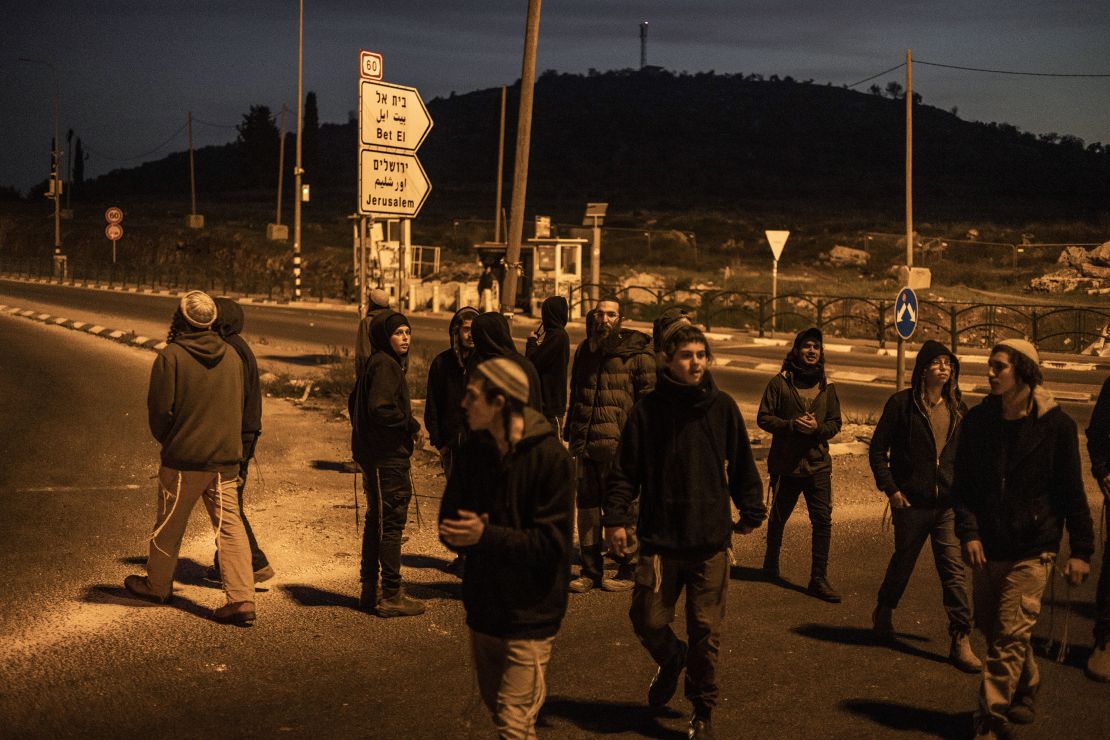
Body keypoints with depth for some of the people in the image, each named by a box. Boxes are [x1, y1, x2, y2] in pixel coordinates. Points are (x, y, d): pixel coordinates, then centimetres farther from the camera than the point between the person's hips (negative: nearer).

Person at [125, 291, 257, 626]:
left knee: (169, 525, 15)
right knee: (230, 526, 3)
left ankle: (157, 584, 34)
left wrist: (167, 441, 9)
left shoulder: (171, 357, -13)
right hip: (225, 458, 4)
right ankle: (242, 599, -5)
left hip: (183, 459, -4)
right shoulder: (232, 357, 3)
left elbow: (159, 410, -10)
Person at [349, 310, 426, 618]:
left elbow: (354, 402, 22)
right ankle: (391, 597, 3)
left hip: (372, 453, 10)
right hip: (388, 457, -10)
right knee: (391, 524, -3)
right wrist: (413, 426, -15)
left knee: (376, 521, 17)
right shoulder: (385, 365, -16)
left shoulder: (376, 363, 14)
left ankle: (370, 591, 26)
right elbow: (381, 409, -27)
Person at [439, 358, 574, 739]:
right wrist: (460, 533, -18)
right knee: (496, 705, 20)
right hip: (483, 606, 6)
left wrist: (486, 536, -26)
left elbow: (551, 543, -18)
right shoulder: (474, 451, 1)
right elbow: (449, 521, 5)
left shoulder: (550, 457, -17)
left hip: (529, 612, -6)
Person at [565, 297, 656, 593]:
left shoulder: (636, 353, -4)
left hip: (619, 445, -6)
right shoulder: (585, 350, 15)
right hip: (587, 443, 6)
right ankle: (591, 570, 20)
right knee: (587, 505, 10)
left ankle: (628, 570, 13)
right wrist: (571, 432, 18)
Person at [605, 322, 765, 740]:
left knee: (706, 631, 6)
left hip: (711, 540, 0)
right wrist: (616, 517, -7)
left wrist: (751, 513, 8)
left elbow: (742, 466, 8)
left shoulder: (722, 407, 0)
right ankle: (670, 660, 38)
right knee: (648, 620, 4)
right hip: (659, 538, 0)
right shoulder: (648, 410, -3)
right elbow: (625, 470, 0)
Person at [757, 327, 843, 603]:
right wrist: (792, 425, -19)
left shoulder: (827, 387, 7)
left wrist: (818, 428, -14)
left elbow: (835, 423, 8)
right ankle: (771, 561, 38)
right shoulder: (780, 382, -3)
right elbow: (763, 418, -5)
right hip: (785, 463, -2)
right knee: (779, 516, 14)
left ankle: (819, 579, -1)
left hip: (818, 464, 2)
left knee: (823, 520, -7)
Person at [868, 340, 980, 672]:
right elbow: (878, 449, -3)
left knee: (956, 569, -4)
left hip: (949, 504, 3)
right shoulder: (902, 403, -5)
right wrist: (891, 489, -10)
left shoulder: (957, 408, 7)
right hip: (911, 503, -3)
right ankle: (884, 612, 39)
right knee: (903, 562, 13)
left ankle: (961, 641, -1)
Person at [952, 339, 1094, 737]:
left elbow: (1072, 491, -3)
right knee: (990, 626, 15)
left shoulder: (1056, 425, -8)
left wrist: (1081, 550, -3)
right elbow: (961, 484, 4)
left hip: (1032, 548, -4)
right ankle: (1026, 689, 39)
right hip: (987, 546, 4)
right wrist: (968, 532, -8)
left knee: (1009, 636, -5)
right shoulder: (977, 421, 1)